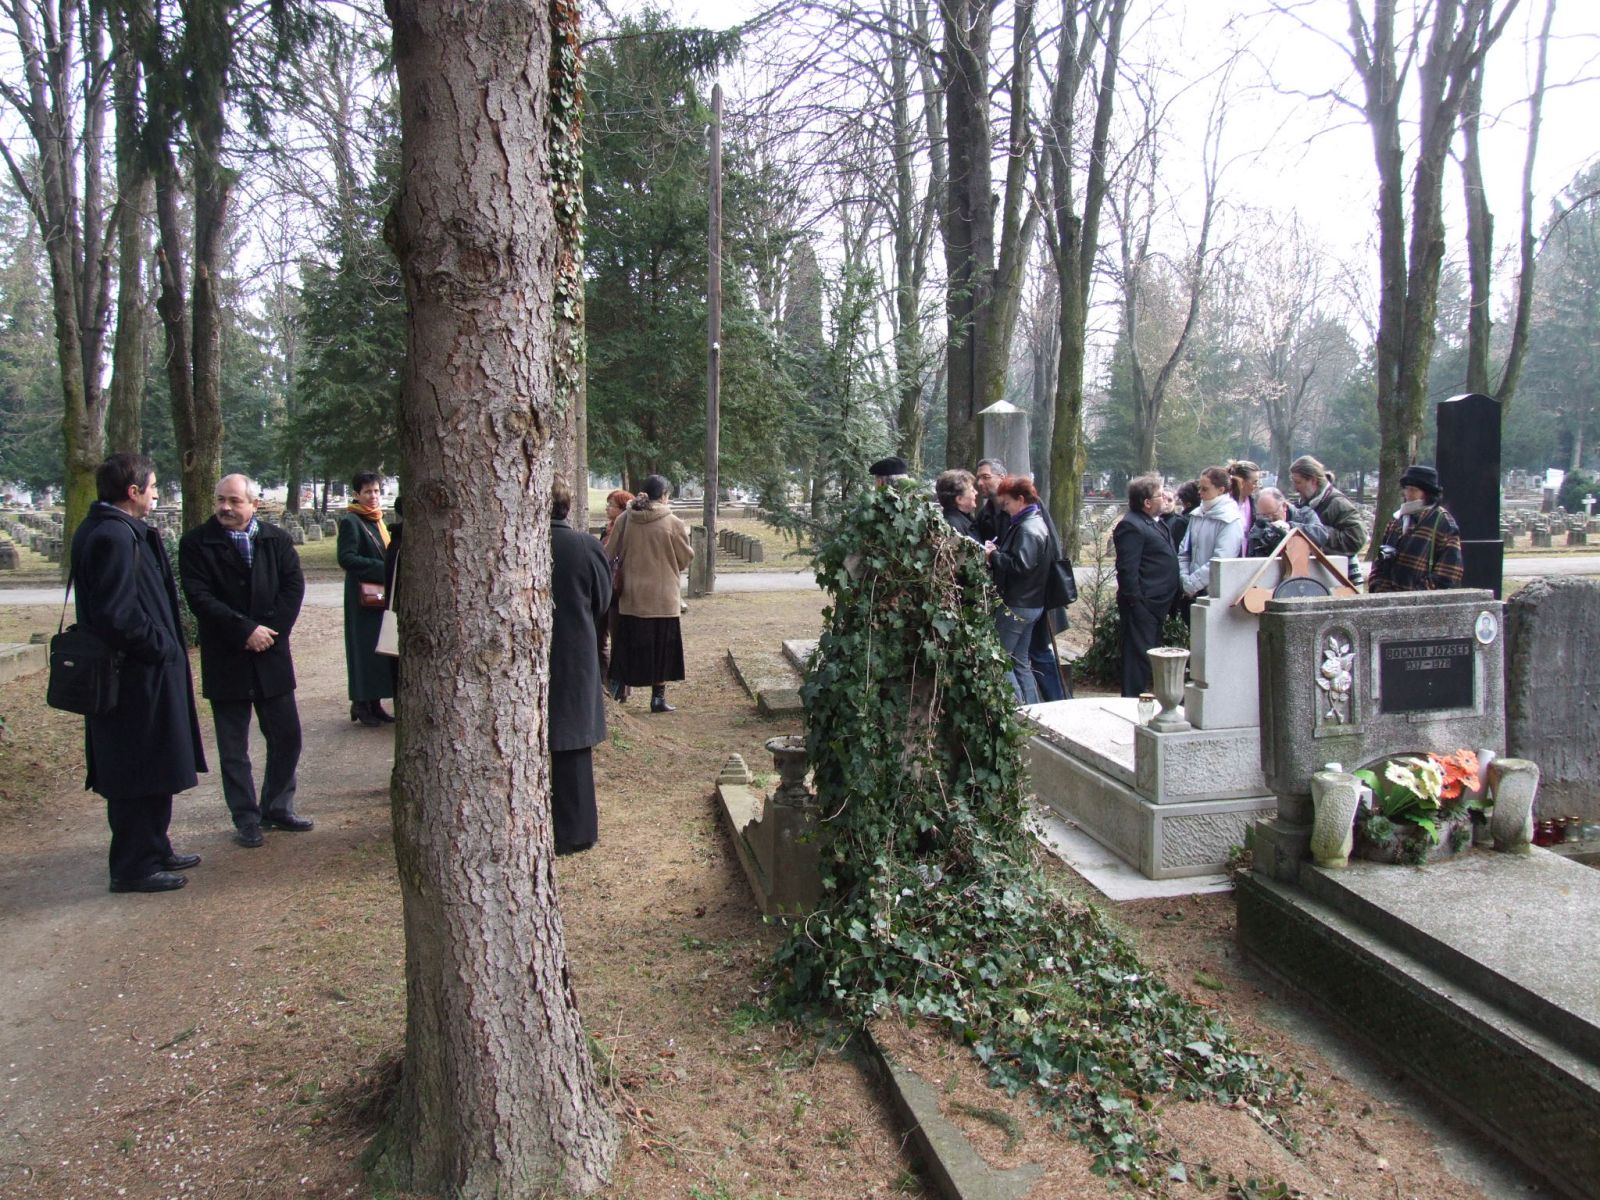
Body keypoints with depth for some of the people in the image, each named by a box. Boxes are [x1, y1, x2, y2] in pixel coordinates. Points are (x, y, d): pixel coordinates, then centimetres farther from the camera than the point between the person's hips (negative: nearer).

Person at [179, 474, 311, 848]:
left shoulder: (276, 539, 4)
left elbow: (294, 585, -2)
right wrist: (245, 630, -18)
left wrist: (270, 629, -13)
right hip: (225, 660, -3)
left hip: (271, 655, 3)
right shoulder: (196, 544, -5)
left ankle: (277, 808, 25)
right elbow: (199, 597, -12)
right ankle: (246, 820, 16)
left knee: (286, 737, 8)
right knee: (233, 747, 6)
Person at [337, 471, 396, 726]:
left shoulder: (377, 520, 16)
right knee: (365, 647, -4)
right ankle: (360, 704, 5)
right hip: (362, 597, -8)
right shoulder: (350, 521, -9)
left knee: (380, 647, 8)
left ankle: (374, 702, 14)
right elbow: (346, 558, -18)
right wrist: (382, 569, -21)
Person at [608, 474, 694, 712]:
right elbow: (685, 558, -2)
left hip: (630, 596, 2)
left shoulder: (624, 520, -3)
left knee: (630, 645, 14)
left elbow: (612, 554, 5)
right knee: (661, 647, 9)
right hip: (662, 597, -2)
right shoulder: (672, 523, -11)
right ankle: (658, 697, 11)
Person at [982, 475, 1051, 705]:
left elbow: (1020, 566, -27)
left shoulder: (1028, 529, -18)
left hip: (1017, 606, -10)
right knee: (1019, 660, 16)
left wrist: (994, 556, -16)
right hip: (1030, 604, 10)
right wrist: (997, 552, 1)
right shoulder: (1032, 522, 14)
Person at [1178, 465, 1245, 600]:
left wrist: (1190, 584, -16)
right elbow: (1183, 552, 11)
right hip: (1193, 592, 6)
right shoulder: (1197, 515, 9)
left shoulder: (1231, 521, -10)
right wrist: (1185, 580, -4)